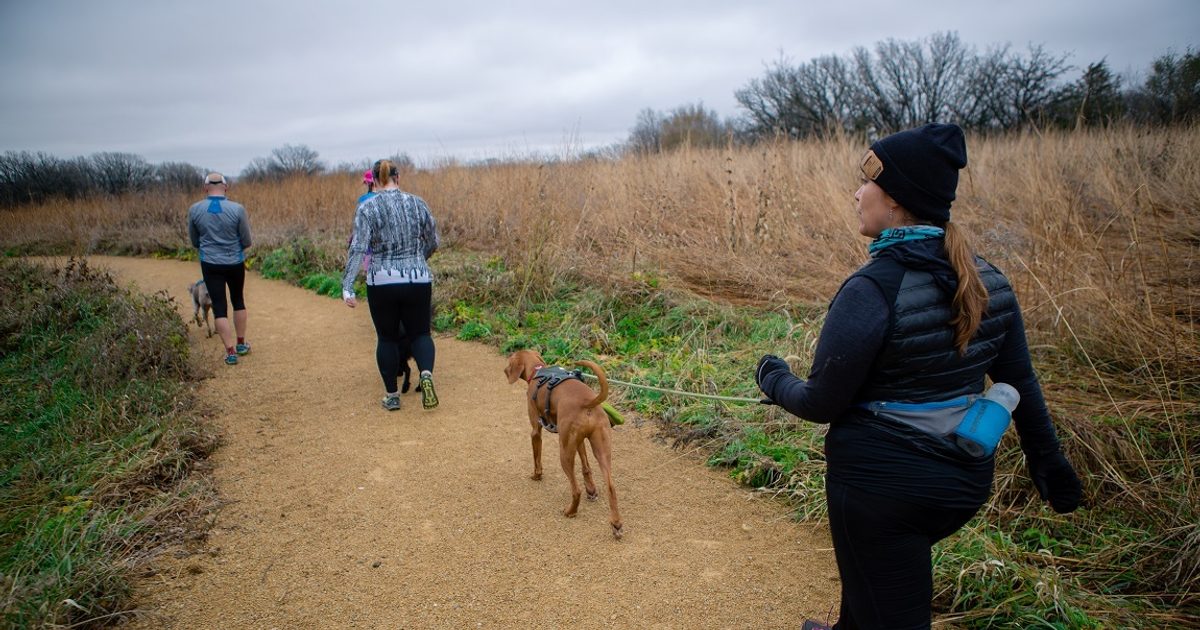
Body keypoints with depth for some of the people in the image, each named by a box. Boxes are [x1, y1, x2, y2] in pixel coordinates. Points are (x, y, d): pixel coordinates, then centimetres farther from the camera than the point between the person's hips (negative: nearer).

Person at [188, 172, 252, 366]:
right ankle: (241, 344, 27)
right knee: (238, 300, 19)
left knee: (219, 306, 4)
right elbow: (246, 242, -4)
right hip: (235, 263, 0)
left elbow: (194, 241, 6)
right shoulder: (237, 209, -12)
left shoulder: (194, 210, -7)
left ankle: (230, 351, 2)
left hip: (210, 264, 0)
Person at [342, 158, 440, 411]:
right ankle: (426, 373, -12)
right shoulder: (417, 203, 2)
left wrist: (347, 286, -12)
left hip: (382, 284, -1)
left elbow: (358, 248, -13)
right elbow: (433, 242, 11)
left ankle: (392, 395, 19)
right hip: (419, 281, 1)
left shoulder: (367, 208, -5)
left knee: (387, 338, 15)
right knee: (419, 333, 16)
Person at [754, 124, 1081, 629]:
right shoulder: (987, 281, -3)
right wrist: (1047, 460, 19)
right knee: (872, 566, 33)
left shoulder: (872, 289, -24)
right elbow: (1020, 382, 7)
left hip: (882, 483, -8)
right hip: (968, 478, 8)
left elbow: (822, 404, -17)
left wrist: (773, 379, 3)